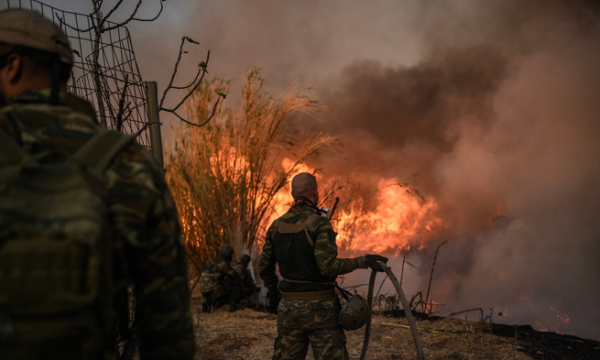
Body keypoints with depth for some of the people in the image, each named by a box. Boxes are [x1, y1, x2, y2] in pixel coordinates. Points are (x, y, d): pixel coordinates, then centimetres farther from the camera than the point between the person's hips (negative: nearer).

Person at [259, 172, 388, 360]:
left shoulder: (277, 226, 5)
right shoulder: (320, 224, -14)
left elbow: (264, 267, 12)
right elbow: (328, 266, -23)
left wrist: (272, 292, 28)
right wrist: (363, 261, -16)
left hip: (289, 306, 6)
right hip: (319, 307, -5)